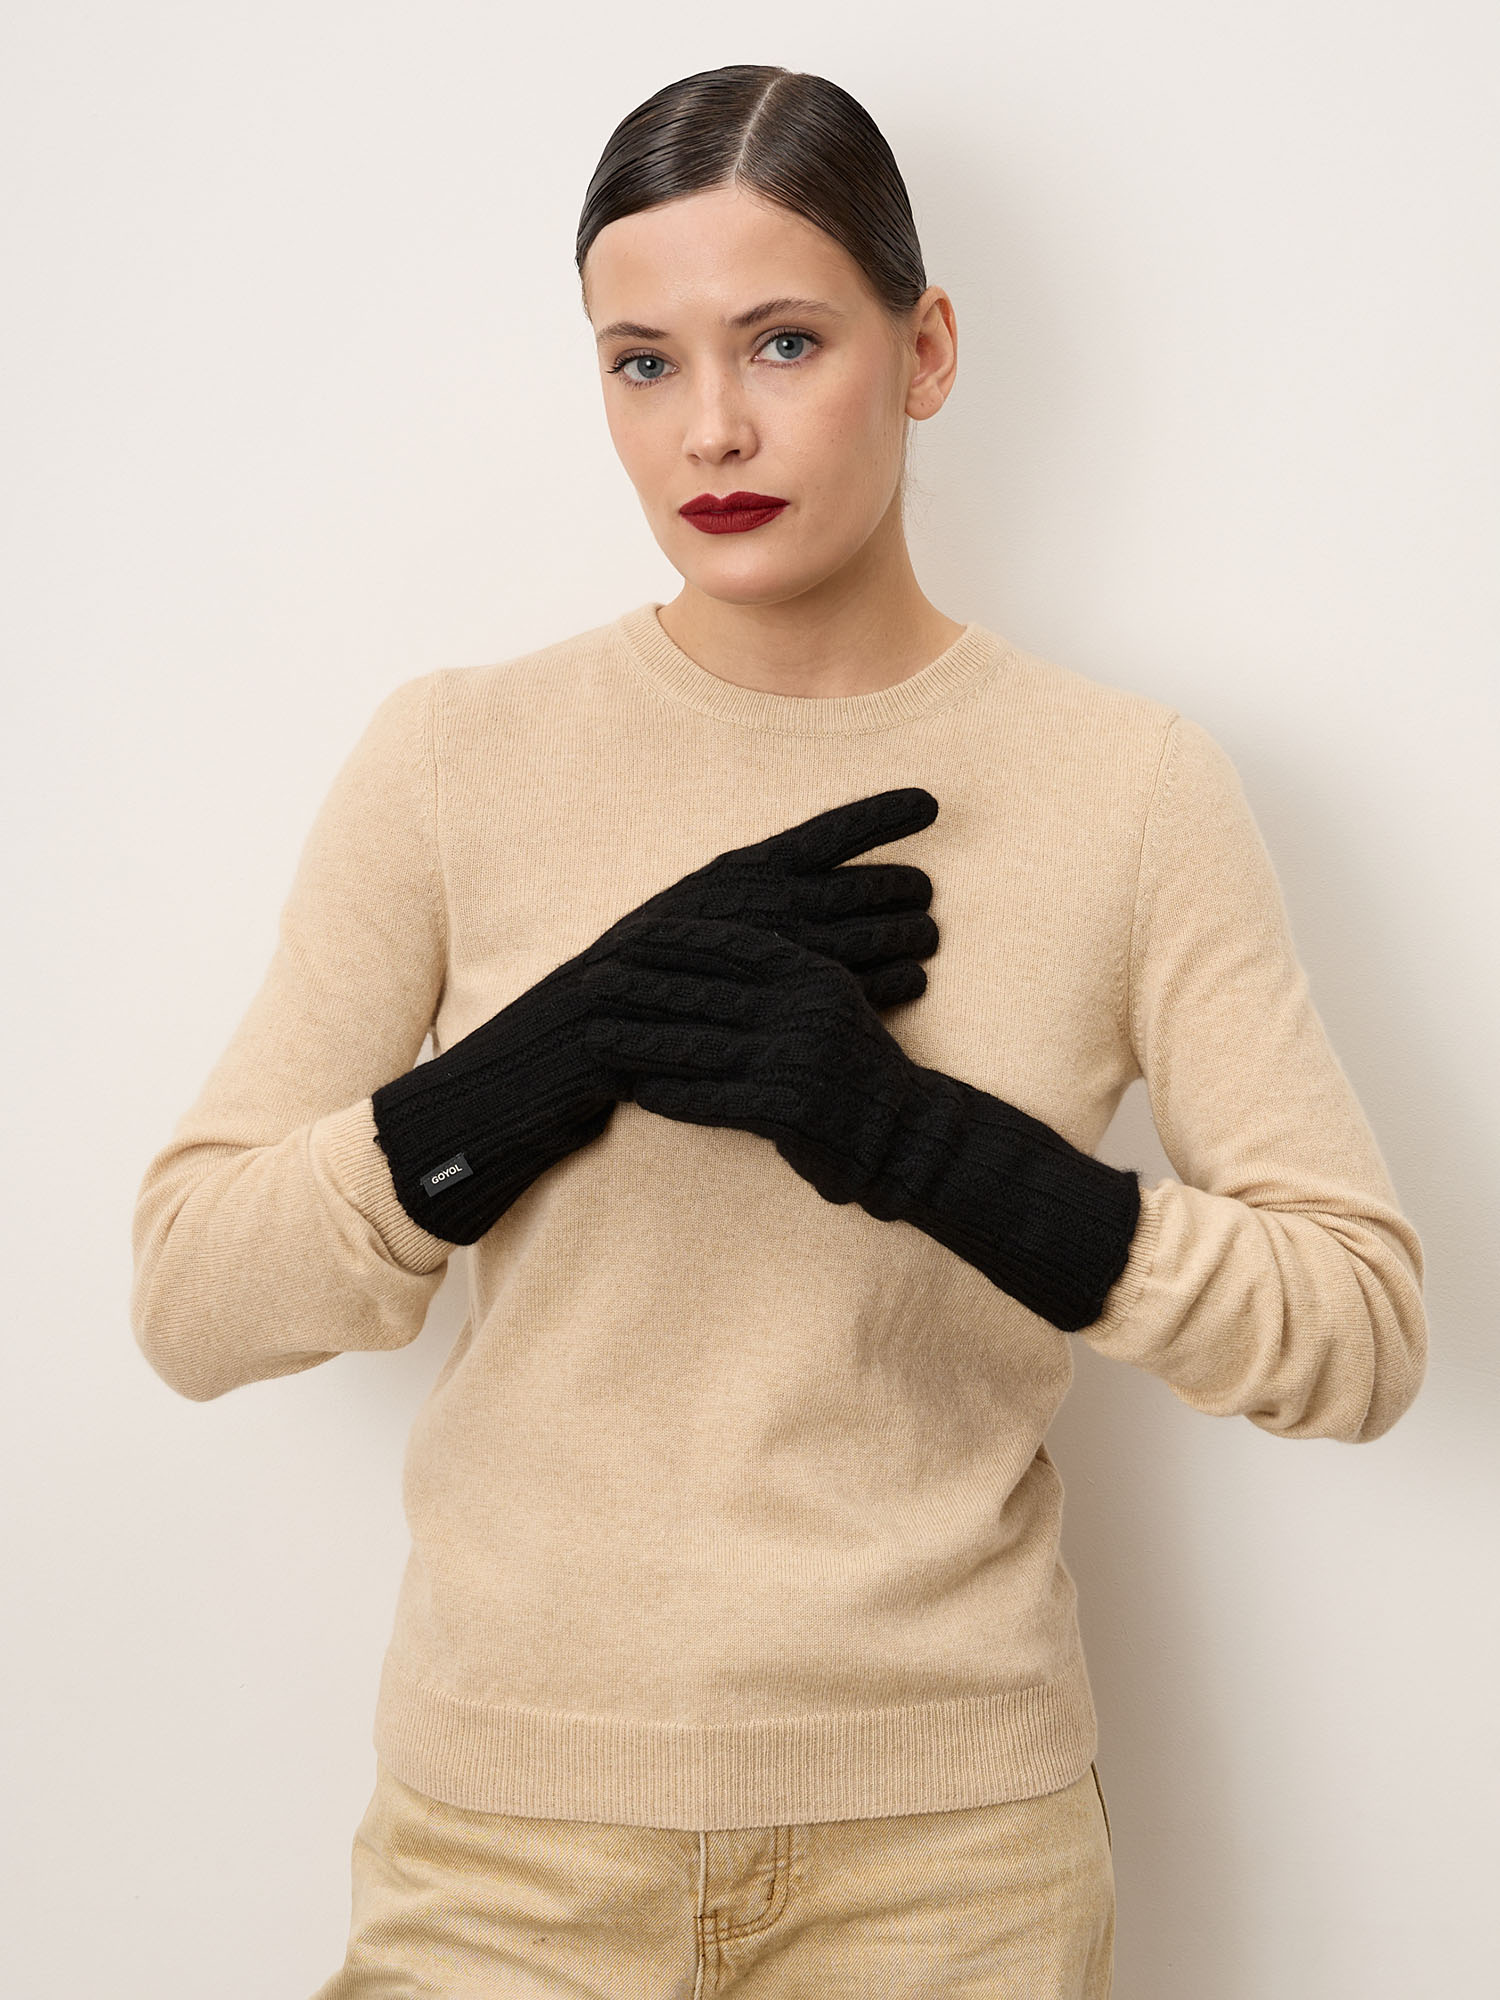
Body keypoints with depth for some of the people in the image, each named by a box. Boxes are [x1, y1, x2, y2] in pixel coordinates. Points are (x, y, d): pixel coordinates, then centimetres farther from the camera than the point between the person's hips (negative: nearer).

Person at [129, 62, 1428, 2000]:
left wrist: (917, 1132, -21)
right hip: (510, 1832, 0)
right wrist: (589, 1030, -20)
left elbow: (1359, 1333, -8)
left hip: (949, 1835, 0)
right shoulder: (455, 757, -4)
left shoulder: (1131, 785, -5)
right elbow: (188, 1300, -7)